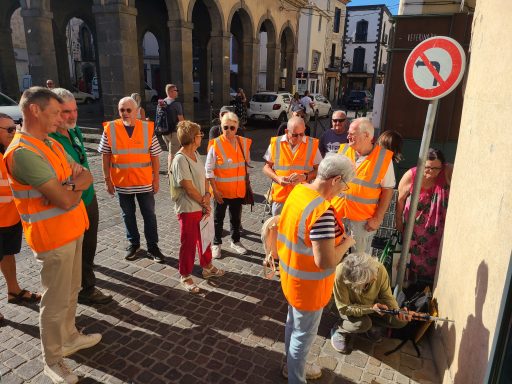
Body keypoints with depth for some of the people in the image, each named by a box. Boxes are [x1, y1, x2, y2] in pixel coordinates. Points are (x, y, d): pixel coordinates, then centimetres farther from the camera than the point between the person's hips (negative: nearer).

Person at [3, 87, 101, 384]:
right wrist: (75, 187, -2)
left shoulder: (52, 144, 8)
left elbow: (86, 176, 7)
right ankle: (52, 360, 25)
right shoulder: (23, 152, -22)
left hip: (72, 229, 8)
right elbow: (66, 201, -24)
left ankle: (69, 337, 41)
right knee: (56, 301, 6)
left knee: (71, 292, 22)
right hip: (53, 236, -8)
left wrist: (70, 185, -15)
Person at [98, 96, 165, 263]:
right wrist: (107, 179, 0)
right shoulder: (110, 129, -4)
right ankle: (133, 243, 34)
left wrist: (156, 178, 0)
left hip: (145, 182, 0)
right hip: (122, 182, 1)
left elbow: (154, 156, 0)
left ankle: (152, 246, 22)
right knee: (128, 215, 15)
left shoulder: (148, 128, -4)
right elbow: (106, 156, 1)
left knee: (149, 215, 8)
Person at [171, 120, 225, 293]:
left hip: (202, 206, 9)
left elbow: (204, 177, 8)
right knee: (188, 243, 6)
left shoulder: (195, 154, 6)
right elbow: (189, 188, -21)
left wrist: (207, 195, -9)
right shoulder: (180, 159, -22)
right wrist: (204, 203, -11)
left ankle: (207, 267, 41)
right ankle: (185, 276, 24)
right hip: (188, 209, -9)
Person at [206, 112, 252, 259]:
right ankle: (216, 244, 28)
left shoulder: (243, 143, -1)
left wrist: (247, 186, 9)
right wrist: (214, 190, -14)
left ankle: (235, 241, 37)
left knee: (236, 217, 18)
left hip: (238, 190, 4)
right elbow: (209, 170, -11)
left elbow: (247, 164, 10)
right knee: (218, 218, 11)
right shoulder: (215, 145, -14)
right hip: (221, 191, -4)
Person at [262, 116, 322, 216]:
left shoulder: (312, 144, -1)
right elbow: (266, 167, 8)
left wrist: (304, 177, -15)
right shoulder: (275, 143, 0)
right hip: (279, 197, 1)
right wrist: (277, 178, -11)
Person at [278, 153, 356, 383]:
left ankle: (292, 366, 51)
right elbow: (326, 262, -31)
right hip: (308, 284, -8)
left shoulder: (298, 190, -5)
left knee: (294, 324, 28)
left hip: (292, 275, 9)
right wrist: (346, 243, -16)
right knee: (304, 335, 14)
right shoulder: (323, 212, -33)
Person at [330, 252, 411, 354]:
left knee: (401, 321, -12)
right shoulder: (340, 274, -39)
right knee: (363, 324, -32)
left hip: (373, 305, 4)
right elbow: (344, 308, -29)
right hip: (350, 309, -4)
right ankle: (338, 330, -1)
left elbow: (386, 296, -13)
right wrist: (371, 308, -38)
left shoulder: (380, 269, -29)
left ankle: (370, 323, 13)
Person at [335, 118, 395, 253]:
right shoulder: (343, 150, -1)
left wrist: (378, 218, -9)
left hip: (363, 219, -3)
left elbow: (388, 190, -8)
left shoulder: (383, 157, -12)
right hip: (337, 213, 3)